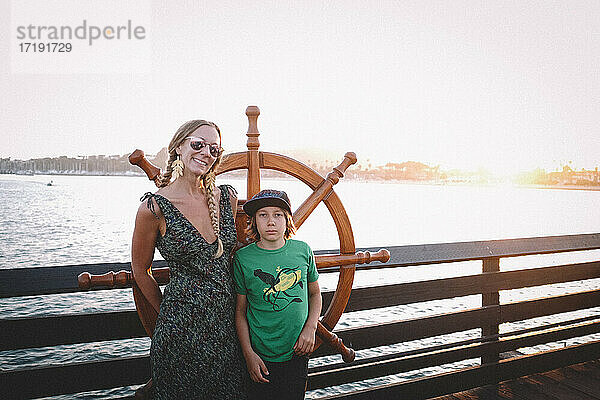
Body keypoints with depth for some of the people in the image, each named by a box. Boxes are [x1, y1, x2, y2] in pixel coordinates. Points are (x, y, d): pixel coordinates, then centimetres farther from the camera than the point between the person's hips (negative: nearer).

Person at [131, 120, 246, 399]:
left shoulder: (227, 198, 1)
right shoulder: (155, 207, -12)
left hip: (228, 322, 5)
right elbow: (140, 271, 1)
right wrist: (167, 312, 8)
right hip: (182, 329, -4)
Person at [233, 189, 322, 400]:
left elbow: (315, 294, 10)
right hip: (261, 356, -2)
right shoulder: (243, 258, -9)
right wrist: (249, 354, -8)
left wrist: (310, 328, -4)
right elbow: (240, 311, -3)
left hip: (297, 353, 2)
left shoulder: (302, 250, -3)